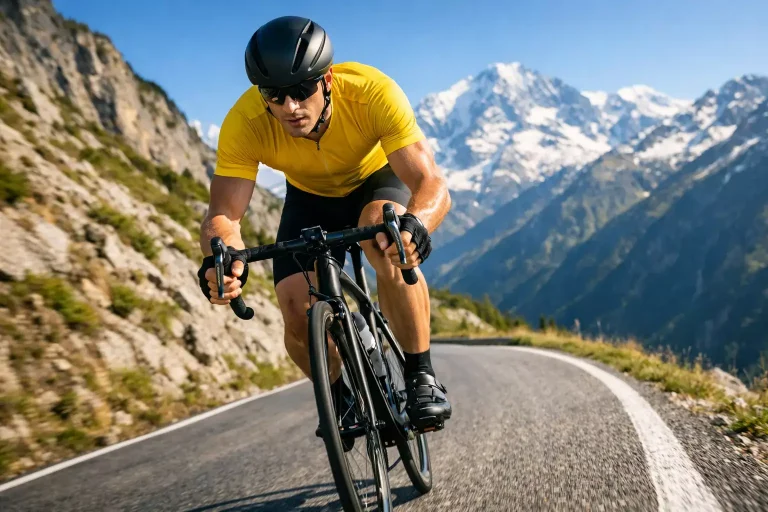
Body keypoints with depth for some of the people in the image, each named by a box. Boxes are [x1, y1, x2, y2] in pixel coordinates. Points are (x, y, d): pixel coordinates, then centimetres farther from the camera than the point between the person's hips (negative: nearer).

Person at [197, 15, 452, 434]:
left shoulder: (373, 92, -38)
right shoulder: (243, 123, -32)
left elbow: (432, 184, -43)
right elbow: (223, 215, -33)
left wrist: (414, 223, -66)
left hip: (377, 179, -2)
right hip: (310, 198, 2)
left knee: (390, 245, -37)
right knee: (298, 317, -15)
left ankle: (421, 377, -20)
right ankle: (339, 396, 16)